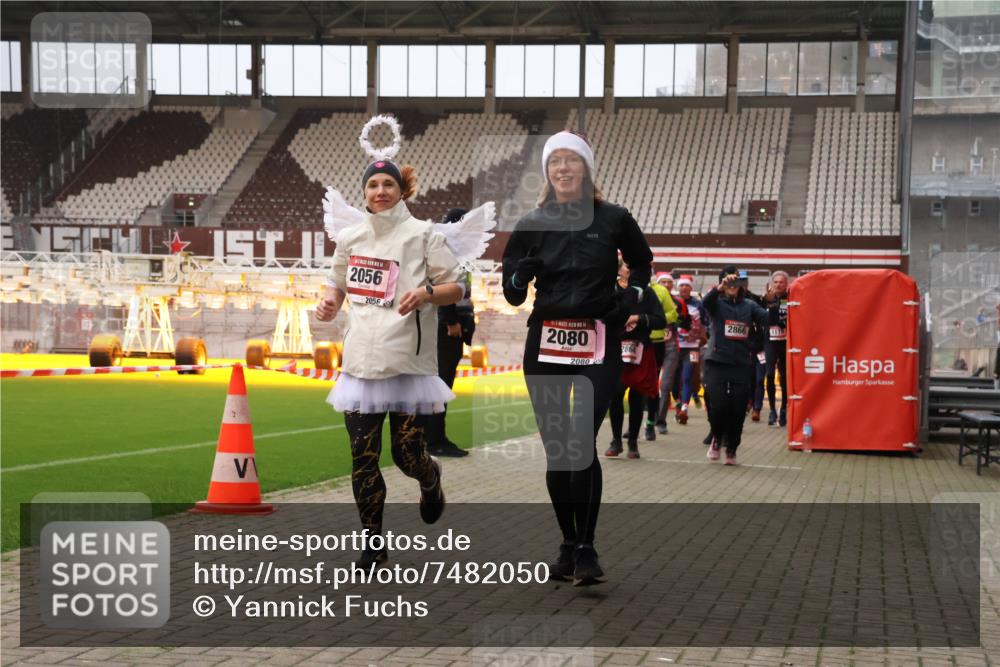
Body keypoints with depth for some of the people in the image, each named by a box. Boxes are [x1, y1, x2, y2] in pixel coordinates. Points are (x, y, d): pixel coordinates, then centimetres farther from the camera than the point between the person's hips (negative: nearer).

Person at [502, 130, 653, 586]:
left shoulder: (613, 219, 2)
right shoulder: (532, 225, 5)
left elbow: (641, 263, 21)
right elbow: (512, 294, 6)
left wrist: (630, 299, 4)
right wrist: (520, 274, -15)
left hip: (598, 347, -2)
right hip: (545, 346, 3)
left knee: (582, 443, -16)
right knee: (555, 449, 6)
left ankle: (586, 549, -7)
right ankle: (568, 545, 18)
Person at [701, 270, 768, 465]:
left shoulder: (748, 305, 11)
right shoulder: (716, 303, 4)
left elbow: (768, 318, -2)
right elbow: (706, 302, -20)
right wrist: (720, 287, -36)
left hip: (741, 363, 2)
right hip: (717, 362, -2)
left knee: (738, 409, 0)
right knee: (717, 405, -11)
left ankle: (731, 449, 18)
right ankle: (717, 439, 18)